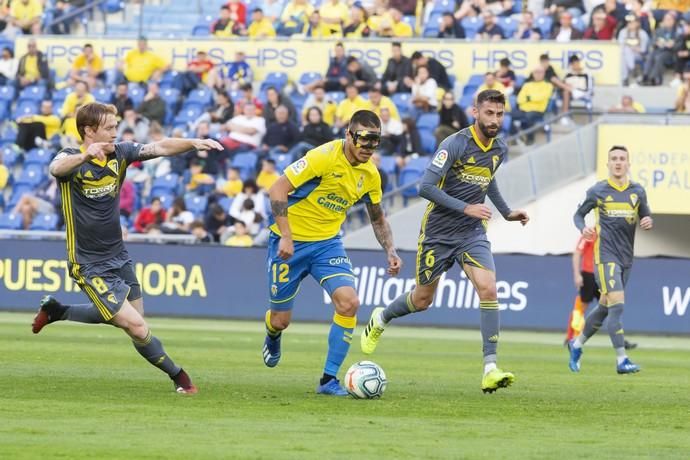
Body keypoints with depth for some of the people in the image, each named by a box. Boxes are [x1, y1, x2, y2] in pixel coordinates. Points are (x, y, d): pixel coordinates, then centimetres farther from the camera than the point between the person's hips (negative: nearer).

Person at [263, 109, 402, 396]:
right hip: (291, 241, -5)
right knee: (280, 320, 4)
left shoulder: (370, 175, -1)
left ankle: (329, 379, -9)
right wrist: (286, 237, -26)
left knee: (349, 302, -19)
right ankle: (272, 338, 45)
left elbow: (378, 218, 17)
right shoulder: (325, 157, -21)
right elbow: (278, 189, -22)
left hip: (328, 243, 5)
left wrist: (390, 252, 3)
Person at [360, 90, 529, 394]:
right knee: (422, 300, 10)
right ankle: (381, 319, 44)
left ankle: (490, 370, -20)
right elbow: (426, 187, -23)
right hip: (438, 232, -4)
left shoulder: (500, 149, 3)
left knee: (488, 290, -18)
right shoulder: (455, 144, -18)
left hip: (472, 233, 4)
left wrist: (506, 212, 22)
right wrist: (465, 208, -27)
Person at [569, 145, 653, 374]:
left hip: (626, 258, 5)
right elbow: (579, 214, 10)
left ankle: (577, 344, 32)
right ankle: (621, 360, -18)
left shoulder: (638, 191, 9)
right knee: (617, 304, -17)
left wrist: (648, 222, -7)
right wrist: (583, 228, -11)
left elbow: (645, 216, 17)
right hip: (605, 254, -5)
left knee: (605, 307, 12)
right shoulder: (597, 191, 0)